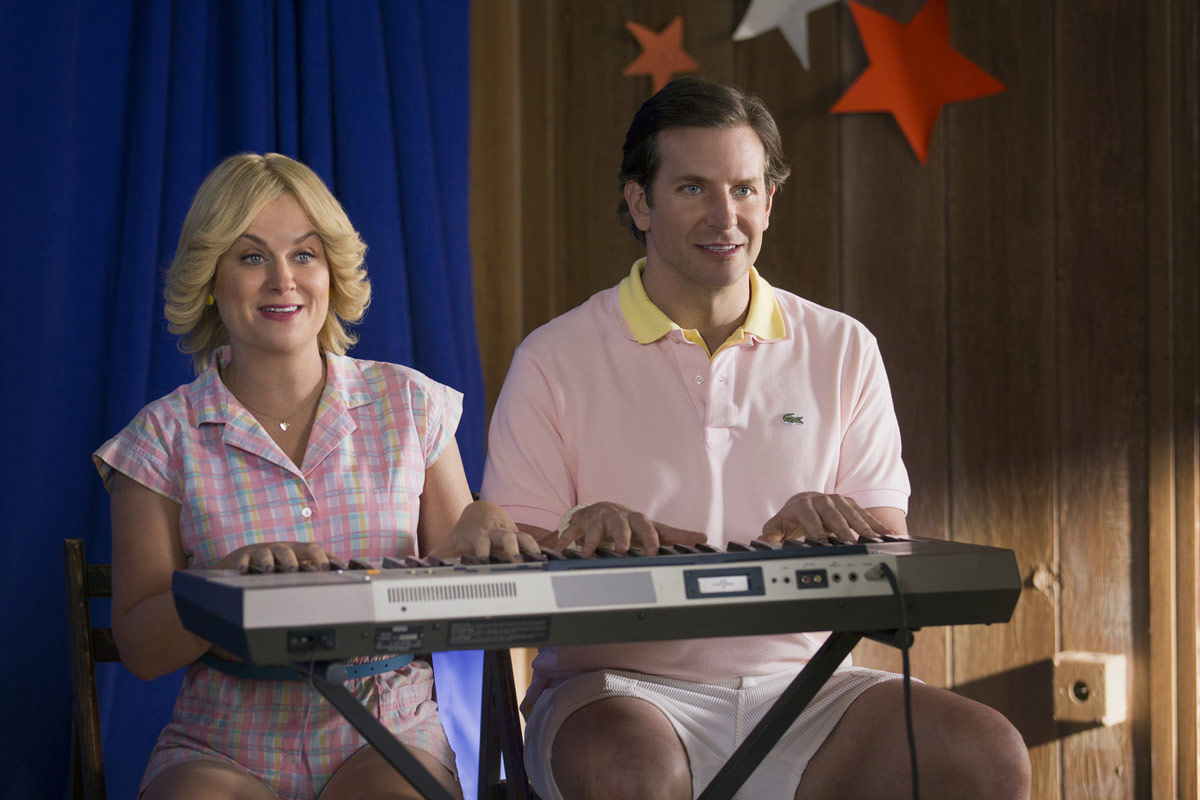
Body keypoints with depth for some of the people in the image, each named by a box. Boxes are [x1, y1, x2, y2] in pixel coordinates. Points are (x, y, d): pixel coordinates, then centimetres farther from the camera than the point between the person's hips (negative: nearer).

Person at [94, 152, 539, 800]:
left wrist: (471, 541, -14)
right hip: (221, 748, 0)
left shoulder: (408, 406, 7)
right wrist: (234, 576, -19)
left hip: (388, 730, 0)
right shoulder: (166, 437, 3)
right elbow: (141, 650, -2)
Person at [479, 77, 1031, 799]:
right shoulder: (557, 360, 4)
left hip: (799, 684, 3)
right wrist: (583, 537, -25)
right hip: (624, 688, -3)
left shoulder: (842, 352, 11)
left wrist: (812, 529, -17)